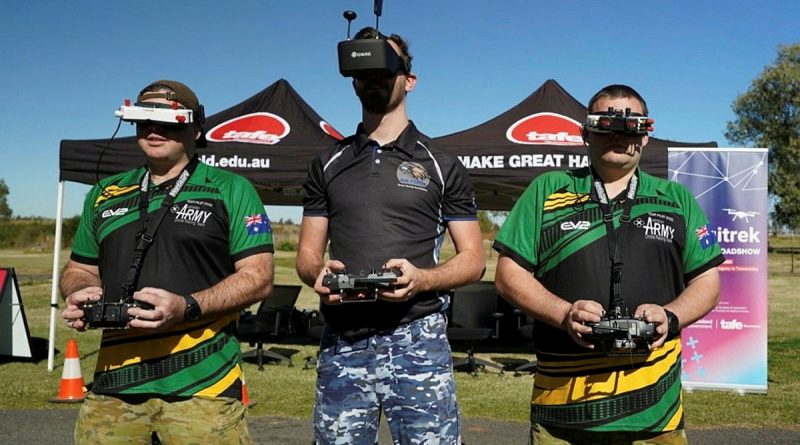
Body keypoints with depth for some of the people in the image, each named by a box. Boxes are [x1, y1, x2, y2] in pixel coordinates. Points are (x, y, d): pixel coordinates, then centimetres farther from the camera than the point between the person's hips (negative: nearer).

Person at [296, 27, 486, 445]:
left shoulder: (442, 166, 6)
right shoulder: (327, 165, 14)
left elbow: (473, 259, 5)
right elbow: (307, 254, 14)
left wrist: (422, 278, -15)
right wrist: (318, 272, -10)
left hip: (418, 340, -2)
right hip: (342, 344, 3)